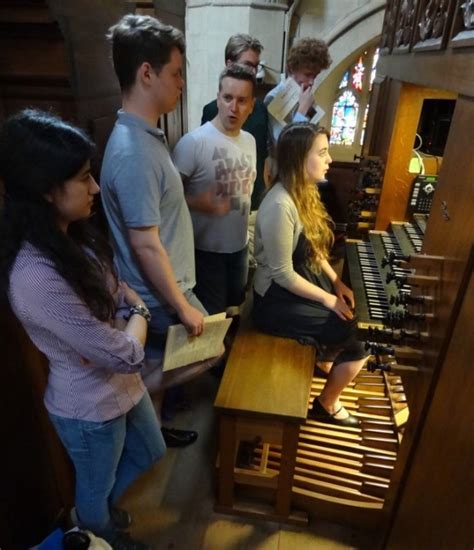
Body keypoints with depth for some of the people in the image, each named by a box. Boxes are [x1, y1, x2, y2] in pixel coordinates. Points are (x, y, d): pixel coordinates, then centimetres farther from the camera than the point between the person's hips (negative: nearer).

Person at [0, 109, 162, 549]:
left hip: (120, 384, 8)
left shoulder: (70, 236, -7)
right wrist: (138, 315, -10)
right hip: (89, 408, -8)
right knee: (97, 486, 25)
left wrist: (129, 302, -11)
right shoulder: (36, 277, -36)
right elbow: (127, 356, -29)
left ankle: (99, 510, 59)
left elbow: (109, 285, 10)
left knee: (150, 452, 31)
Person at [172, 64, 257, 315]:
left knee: (235, 311, 24)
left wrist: (244, 225, 14)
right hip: (207, 250, -7)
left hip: (240, 246, 7)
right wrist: (199, 204, -34)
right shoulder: (193, 141, -21)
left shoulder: (249, 141, 4)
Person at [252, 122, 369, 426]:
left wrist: (336, 282, 3)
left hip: (303, 280, 9)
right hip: (278, 299, -9)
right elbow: (283, 275, -25)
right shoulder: (280, 206, -28)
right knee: (359, 339, -7)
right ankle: (327, 404, 18)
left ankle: (329, 350, 32)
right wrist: (328, 298, -15)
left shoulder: (303, 191, 2)